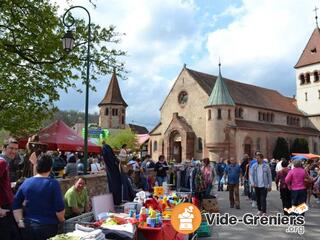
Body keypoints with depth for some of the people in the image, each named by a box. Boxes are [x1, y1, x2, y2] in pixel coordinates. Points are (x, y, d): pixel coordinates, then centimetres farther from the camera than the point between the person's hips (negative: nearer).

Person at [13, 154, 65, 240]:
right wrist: (61, 220, 3)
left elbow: (16, 204, 5)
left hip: (27, 226, 4)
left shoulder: (26, 182, 1)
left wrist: (20, 221, 8)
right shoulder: (53, 183, -13)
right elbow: (59, 208, -14)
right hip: (48, 227, -4)